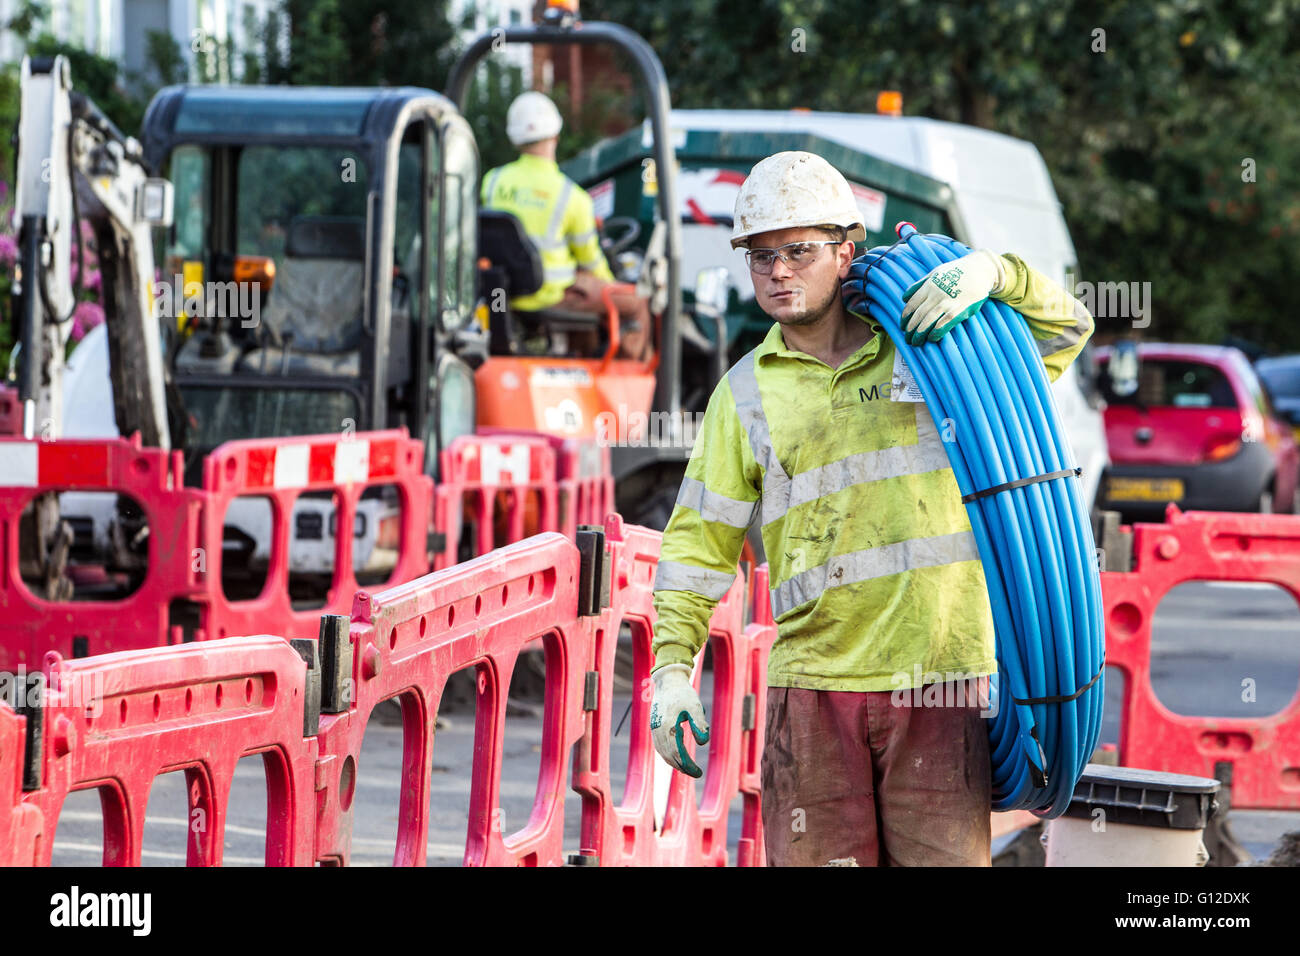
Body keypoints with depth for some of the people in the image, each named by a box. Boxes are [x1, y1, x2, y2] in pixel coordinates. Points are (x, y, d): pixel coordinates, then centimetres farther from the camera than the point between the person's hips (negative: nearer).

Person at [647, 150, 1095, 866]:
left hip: (939, 681, -1)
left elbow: (1065, 329, 13)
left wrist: (993, 272, -7)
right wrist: (670, 666, 0)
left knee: (943, 859, -3)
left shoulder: (926, 343, 10)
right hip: (814, 685, 1)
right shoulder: (746, 394, 12)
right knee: (813, 861, -3)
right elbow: (700, 539, 11)